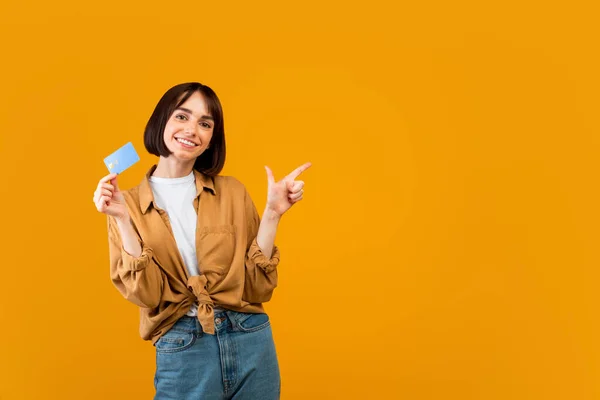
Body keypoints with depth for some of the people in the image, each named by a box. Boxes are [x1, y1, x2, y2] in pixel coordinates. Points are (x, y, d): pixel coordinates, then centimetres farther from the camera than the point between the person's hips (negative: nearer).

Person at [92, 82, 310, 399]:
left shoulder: (232, 192, 2)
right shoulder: (128, 203, 1)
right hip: (181, 353, -1)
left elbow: (257, 285, -2)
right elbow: (146, 295, -9)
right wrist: (123, 220, -16)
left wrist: (272, 213, -10)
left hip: (251, 344, 2)